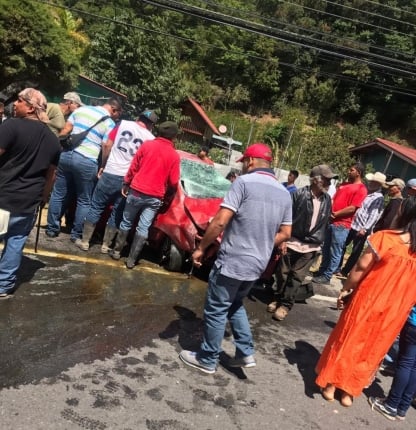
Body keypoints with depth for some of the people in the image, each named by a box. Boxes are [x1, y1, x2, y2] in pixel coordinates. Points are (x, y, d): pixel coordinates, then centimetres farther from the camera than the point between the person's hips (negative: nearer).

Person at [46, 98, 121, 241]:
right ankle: (76, 234, 17)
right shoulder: (110, 123, -1)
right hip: (87, 161, -4)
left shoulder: (81, 109, 12)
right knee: (84, 201, 10)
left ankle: (52, 228, 25)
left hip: (66, 154, 5)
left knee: (58, 194, 15)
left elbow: (65, 131, 10)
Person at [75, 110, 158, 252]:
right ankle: (106, 245, 19)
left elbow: (107, 145, 1)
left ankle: (84, 241, 18)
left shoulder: (123, 124, 3)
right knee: (117, 214, 12)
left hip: (110, 174, 0)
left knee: (95, 207, 12)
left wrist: (103, 165, 11)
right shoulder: (151, 138, 2)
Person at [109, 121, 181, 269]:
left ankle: (116, 251, 26)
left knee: (126, 222, 16)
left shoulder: (147, 144, 0)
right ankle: (132, 259, 10)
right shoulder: (174, 155, -2)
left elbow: (133, 167, 2)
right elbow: (173, 182, -1)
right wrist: (168, 198, 14)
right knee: (143, 228, 5)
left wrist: (126, 184, 12)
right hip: (155, 197, -1)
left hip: (137, 191, 1)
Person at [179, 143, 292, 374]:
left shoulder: (244, 182, -13)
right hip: (257, 264, 7)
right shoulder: (284, 193, 8)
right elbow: (285, 233, 13)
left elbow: (220, 221, -18)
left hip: (232, 261, -7)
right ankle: (246, 353, 26)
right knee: (235, 305, 26)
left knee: (216, 310, 8)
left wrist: (201, 247, -8)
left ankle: (207, 360, 21)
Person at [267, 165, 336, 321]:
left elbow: (325, 222, 12)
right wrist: (282, 239, -11)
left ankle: (286, 304, 17)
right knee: (282, 273, 10)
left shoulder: (327, 200, 2)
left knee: (297, 277, 5)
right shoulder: (299, 194, -11)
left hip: (311, 246, 3)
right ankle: (278, 298, 30)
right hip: (292, 241, -2)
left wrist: (319, 242, 11)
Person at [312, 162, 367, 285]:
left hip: (342, 224, -8)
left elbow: (352, 208, -15)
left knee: (335, 252, 0)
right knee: (326, 249, 17)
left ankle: (327, 276, 7)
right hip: (331, 221, 8)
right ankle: (322, 271, 30)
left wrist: (335, 214, -12)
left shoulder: (361, 189, -8)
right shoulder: (344, 184, 17)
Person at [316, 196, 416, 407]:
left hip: (368, 300, -3)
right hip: (395, 310, 3)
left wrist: (345, 289, -2)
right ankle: (349, 391, 27)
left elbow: (361, 267, -14)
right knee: (371, 349, 17)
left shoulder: (384, 237, -16)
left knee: (347, 342, 14)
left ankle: (330, 386, 24)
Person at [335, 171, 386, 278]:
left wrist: (365, 228, -23)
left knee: (355, 252, 6)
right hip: (352, 225, 8)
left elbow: (374, 215, -17)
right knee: (342, 246, 15)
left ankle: (344, 272, 17)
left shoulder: (379, 198, -11)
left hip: (362, 229, -7)